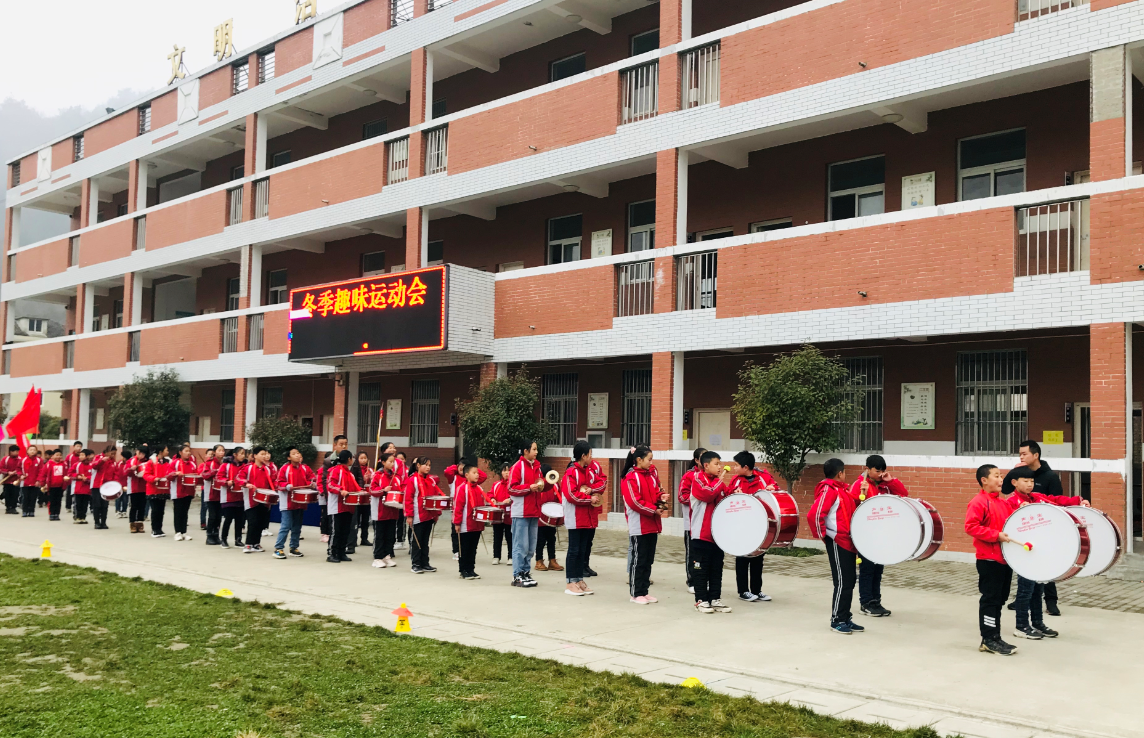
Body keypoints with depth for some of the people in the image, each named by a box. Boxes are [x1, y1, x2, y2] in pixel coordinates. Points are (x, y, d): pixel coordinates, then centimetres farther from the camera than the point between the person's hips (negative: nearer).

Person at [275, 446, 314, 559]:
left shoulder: (305, 468, 5)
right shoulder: (285, 468, -7)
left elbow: (311, 478, 13)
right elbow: (279, 483, -8)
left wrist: (311, 484, -7)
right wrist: (287, 486, -25)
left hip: (300, 502, 5)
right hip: (288, 502, -5)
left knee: (297, 527, 13)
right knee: (286, 526, -9)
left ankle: (294, 548, 24)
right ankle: (278, 548, -1)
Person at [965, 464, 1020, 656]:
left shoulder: (1004, 503, 13)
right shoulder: (978, 502, -12)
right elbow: (971, 526, -20)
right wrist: (996, 535, -23)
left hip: (1005, 558, 9)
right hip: (989, 559, -8)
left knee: (999, 599, 12)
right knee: (990, 600, -3)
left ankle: (994, 638, 20)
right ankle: (989, 640, 3)